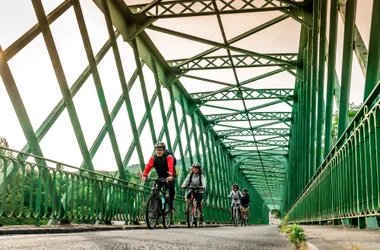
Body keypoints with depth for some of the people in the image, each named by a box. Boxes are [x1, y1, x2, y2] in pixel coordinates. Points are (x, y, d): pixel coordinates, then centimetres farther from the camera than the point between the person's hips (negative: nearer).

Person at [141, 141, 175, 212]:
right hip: (160, 177, 4)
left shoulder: (169, 157, -21)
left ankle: (171, 204, -12)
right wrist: (144, 175, -44)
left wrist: (170, 176, -58)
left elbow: (170, 166, -38)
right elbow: (148, 166, -26)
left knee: (171, 187, -30)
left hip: (169, 178, -4)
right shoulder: (153, 158, -11)